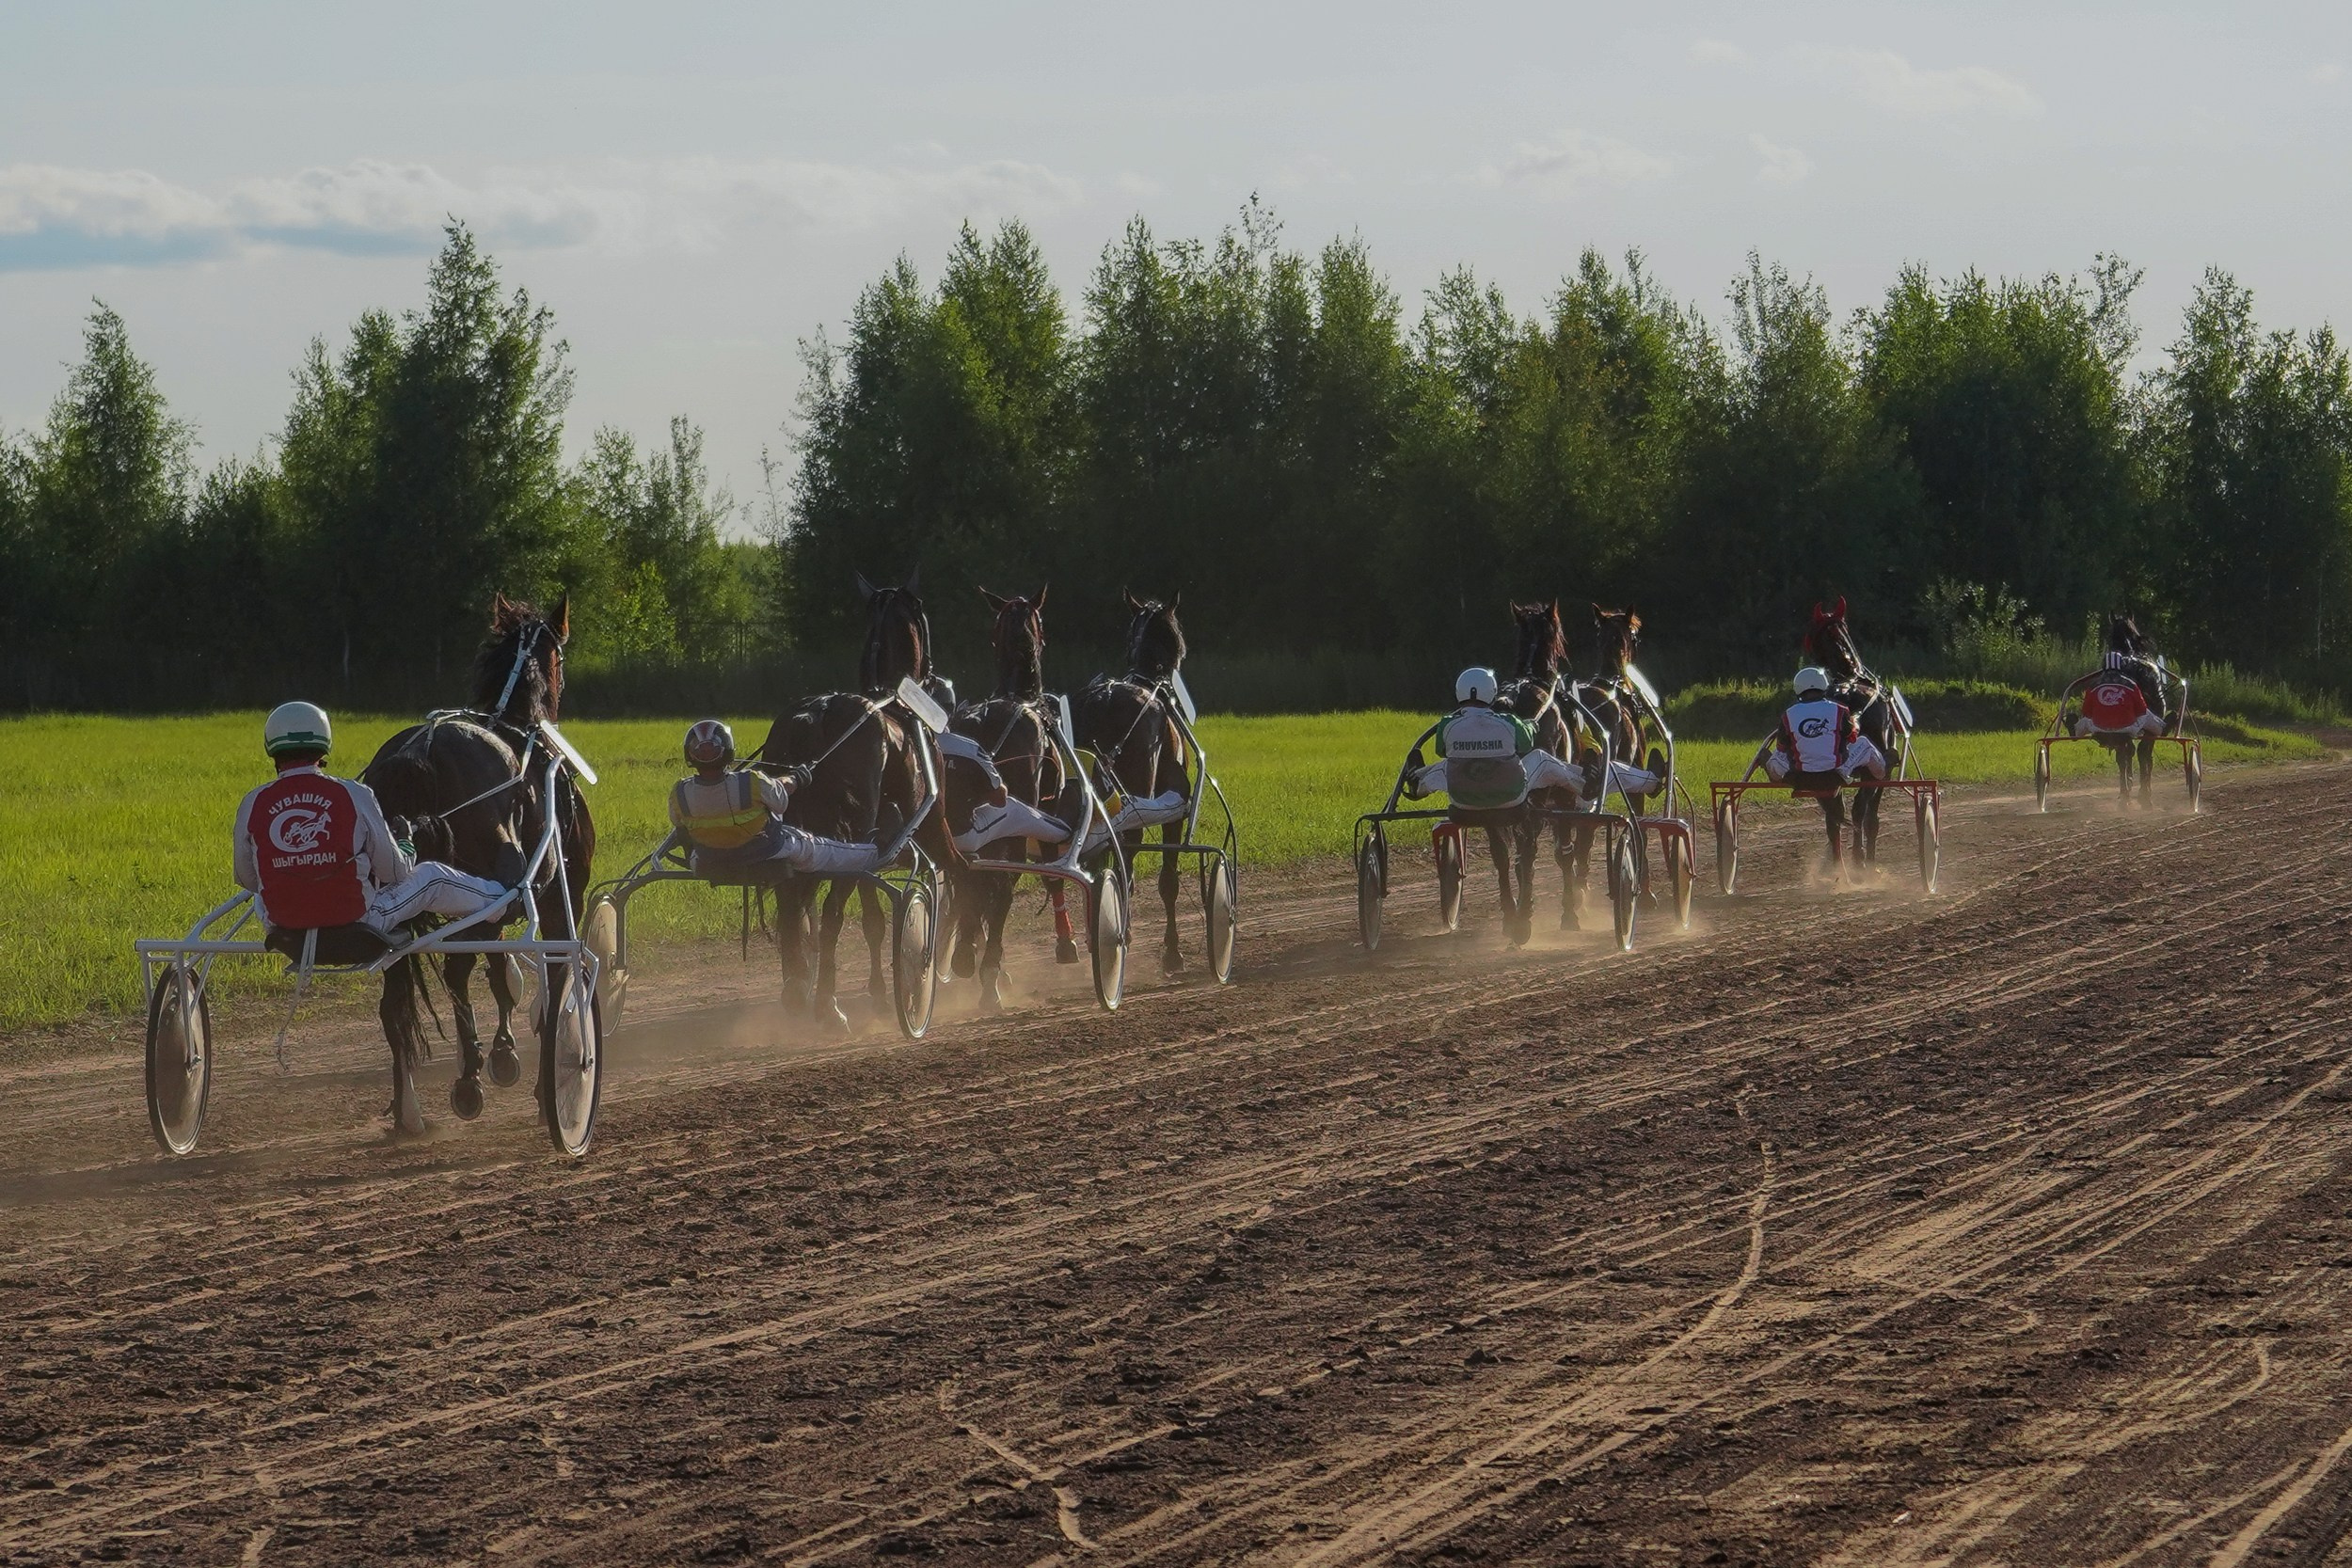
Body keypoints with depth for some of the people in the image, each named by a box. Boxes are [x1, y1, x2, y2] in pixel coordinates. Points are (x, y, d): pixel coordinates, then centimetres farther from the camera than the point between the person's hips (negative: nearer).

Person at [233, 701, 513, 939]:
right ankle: (497, 898, 45)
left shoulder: (253, 805, -8)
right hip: (359, 926, -2)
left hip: (283, 929, 2)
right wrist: (405, 842, 22)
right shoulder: (354, 796, -12)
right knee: (432, 876, 21)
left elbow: (246, 881, 5)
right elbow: (394, 871, -2)